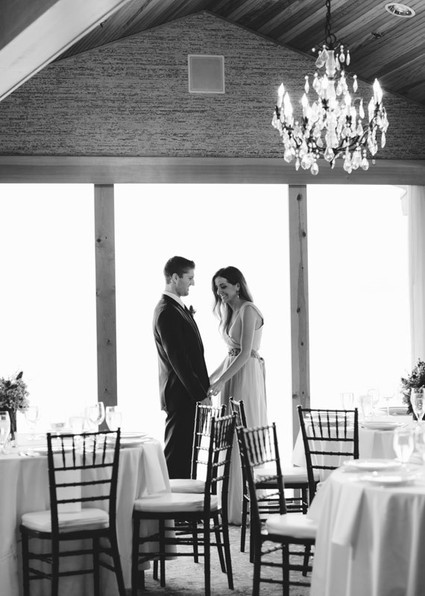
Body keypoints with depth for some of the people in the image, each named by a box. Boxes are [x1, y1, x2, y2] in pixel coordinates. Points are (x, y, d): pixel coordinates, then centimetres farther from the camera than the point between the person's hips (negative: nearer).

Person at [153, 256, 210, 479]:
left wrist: (203, 389, 15)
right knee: (176, 455, -6)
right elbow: (177, 359, -20)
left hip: (190, 394, 10)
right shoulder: (167, 312, -15)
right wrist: (200, 394, -19)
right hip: (181, 396, -10)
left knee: (186, 453, 11)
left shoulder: (178, 308, 16)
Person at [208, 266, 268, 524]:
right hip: (232, 375, 9)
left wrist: (221, 381, -21)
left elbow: (245, 353, -19)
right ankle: (234, 505, 13)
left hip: (247, 376, -9)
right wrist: (210, 378, 13)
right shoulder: (231, 312, 16)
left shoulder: (248, 310, -12)